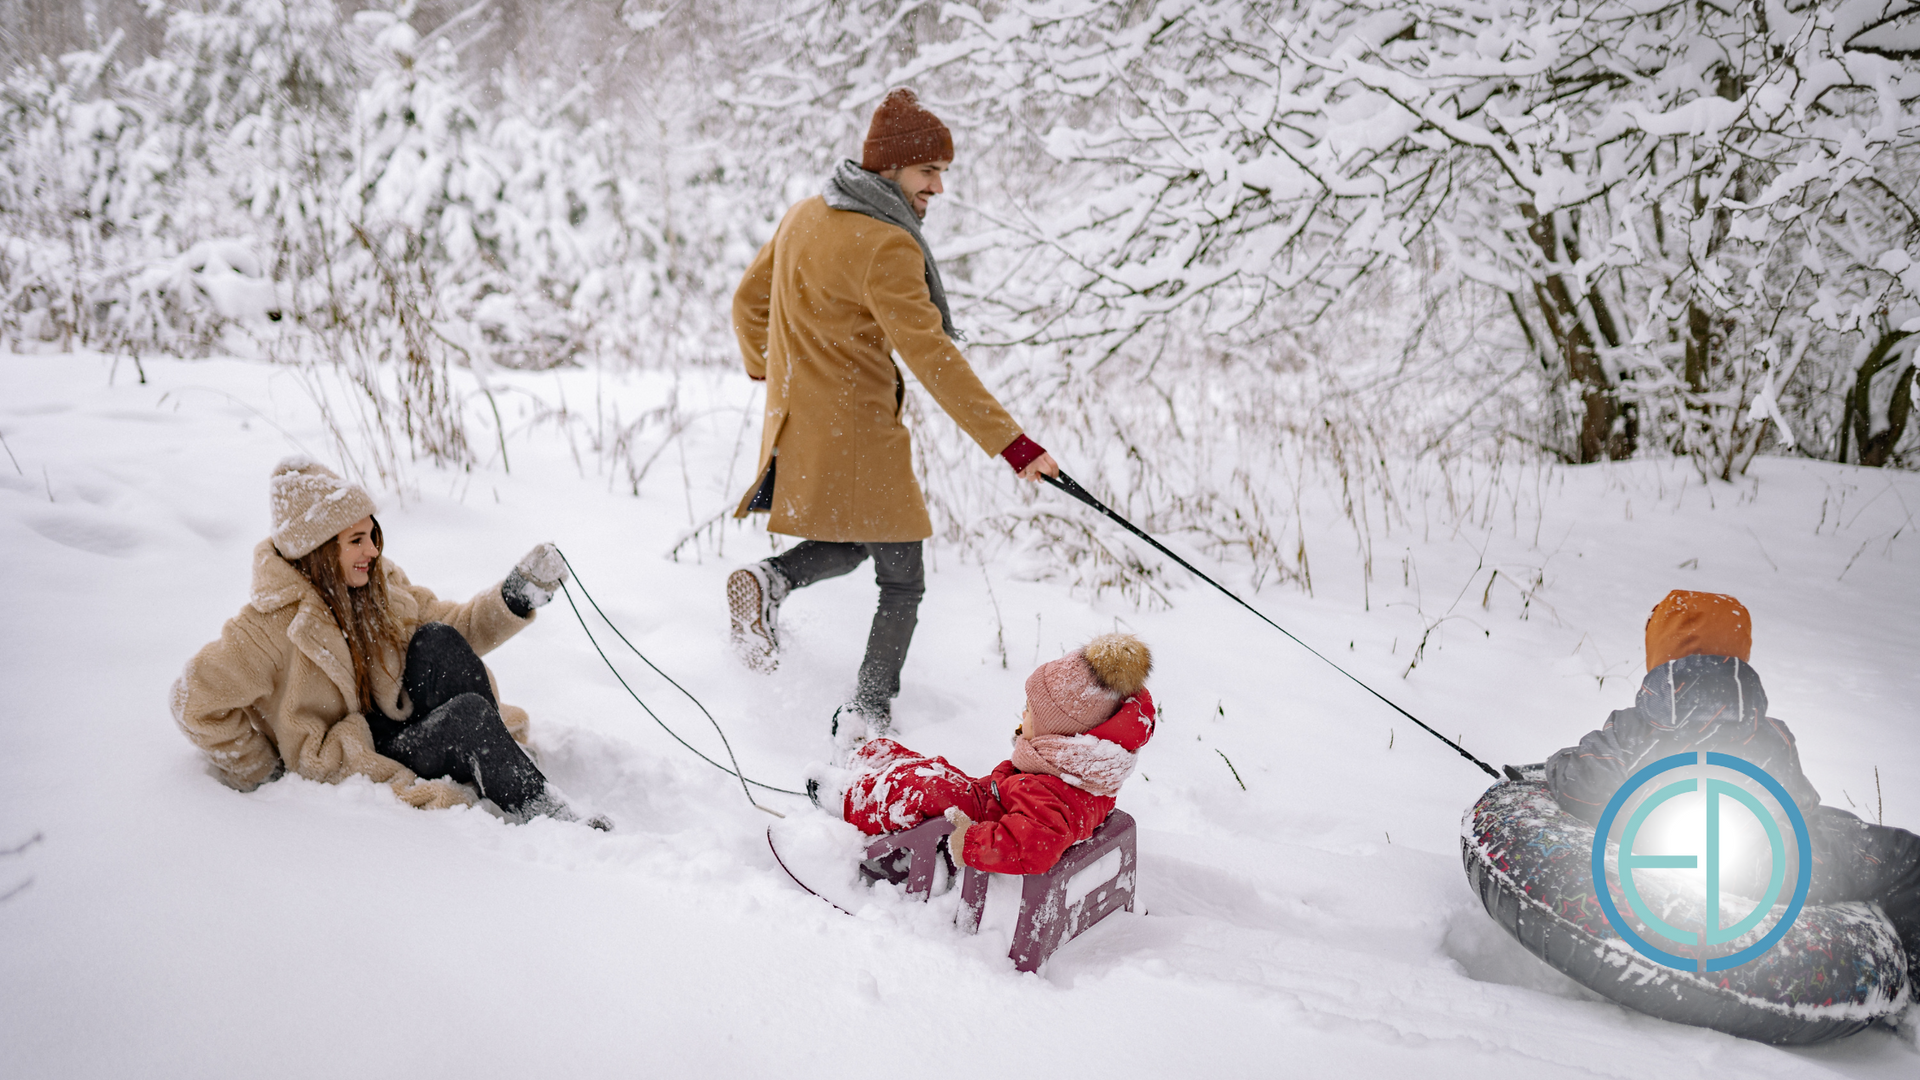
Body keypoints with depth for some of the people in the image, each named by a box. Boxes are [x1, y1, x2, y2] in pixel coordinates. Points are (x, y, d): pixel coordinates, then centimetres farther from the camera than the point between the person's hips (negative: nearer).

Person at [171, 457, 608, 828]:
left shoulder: (382, 587, 3)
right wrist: (256, 770, -5)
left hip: (401, 730, 6)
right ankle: (549, 822, -24)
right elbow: (195, 702, -13)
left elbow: (457, 629, 7)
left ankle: (502, 776, -18)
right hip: (342, 765, -6)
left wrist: (518, 596, -9)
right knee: (468, 712, -29)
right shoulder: (274, 623, -17)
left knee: (438, 641, -20)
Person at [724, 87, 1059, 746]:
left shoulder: (803, 216, 7)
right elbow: (930, 355, -26)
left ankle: (770, 581, 0)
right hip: (856, 436, -8)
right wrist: (1010, 442, -26)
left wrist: (770, 372, 37)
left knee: (849, 545, 27)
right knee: (902, 582, 8)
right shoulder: (886, 246, -19)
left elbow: (748, 303, 19)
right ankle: (867, 715, 7)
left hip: (796, 423, 8)